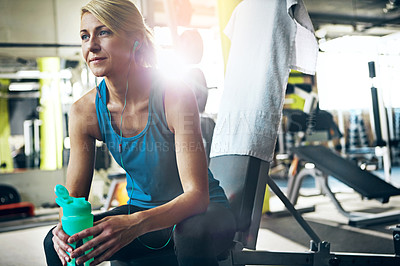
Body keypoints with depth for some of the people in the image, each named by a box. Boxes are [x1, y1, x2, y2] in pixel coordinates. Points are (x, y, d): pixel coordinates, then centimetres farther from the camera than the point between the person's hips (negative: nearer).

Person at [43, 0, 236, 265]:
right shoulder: (84, 111, -10)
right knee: (56, 242, -17)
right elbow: (74, 196, -4)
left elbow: (197, 194, -27)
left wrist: (136, 224, -44)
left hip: (202, 211, -3)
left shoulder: (175, 96, -23)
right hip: (141, 210, 4)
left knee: (193, 234, -38)